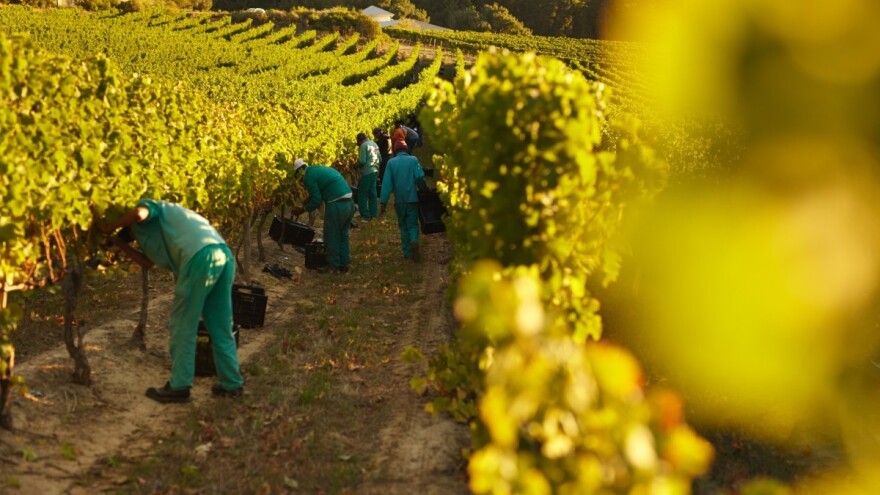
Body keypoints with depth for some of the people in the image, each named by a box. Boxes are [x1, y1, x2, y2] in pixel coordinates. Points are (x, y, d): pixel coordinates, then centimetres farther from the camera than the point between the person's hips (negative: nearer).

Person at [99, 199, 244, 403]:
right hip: (223, 254, 9)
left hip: (201, 256, -9)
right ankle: (232, 384, 22)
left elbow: (139, 213, -9)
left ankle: (179, 387, 10)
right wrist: (117, 242, 35)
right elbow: (148, 263, 31)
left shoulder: (147, 205, 15)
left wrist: (110, 228, 6)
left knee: (182, 325, 4)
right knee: (220, 326, 16)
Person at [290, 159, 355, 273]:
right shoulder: (320, 169, 21)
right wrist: (306, 203, 36)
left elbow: (316, 200, -8)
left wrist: (302, 209, 5)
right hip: (349, 203, 9)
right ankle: (344, 263, 28)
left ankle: (334, 266, 18)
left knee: (331, 237, 8)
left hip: (336, 206, -9)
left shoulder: (309, 177, -7)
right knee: (343, 235, 21)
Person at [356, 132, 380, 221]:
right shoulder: (374, 144, 14)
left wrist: (357, 162, 4)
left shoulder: (363, 146, -10)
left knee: (362, 194, -1)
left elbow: (362, 161, -16)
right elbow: (380, 159, 15)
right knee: (372, 192, 13)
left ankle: (365, 215, -4)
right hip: (375, 171, 8)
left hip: (367, 172, -8)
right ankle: (373, 213, 15)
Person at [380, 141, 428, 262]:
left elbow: (386, 184, -6)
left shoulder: (391, 162, -1)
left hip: (399, 201, 1)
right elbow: (420, 178, -10)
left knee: (403, 225, 16)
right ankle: (414, 241, -20)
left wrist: (383, 203, -6)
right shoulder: (413, 160, -2)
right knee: (413, 224, 9)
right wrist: (425, 191, 8)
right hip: (412, 198, -1)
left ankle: (408, 252, 16)